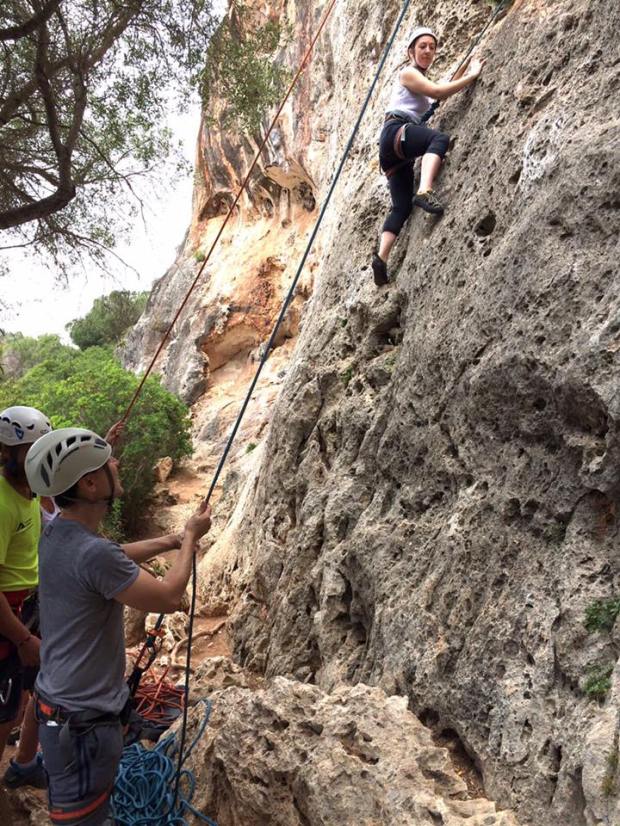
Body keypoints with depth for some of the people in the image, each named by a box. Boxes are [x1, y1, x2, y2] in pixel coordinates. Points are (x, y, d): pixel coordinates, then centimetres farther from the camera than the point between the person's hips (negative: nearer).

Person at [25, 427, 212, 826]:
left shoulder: (58, 533, -3)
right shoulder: (93, 553, -31)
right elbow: (169, 598, -19)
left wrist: (171, 540, 14)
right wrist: (191, 538, -6)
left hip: (62, 702, 9)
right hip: (83, 721, -9)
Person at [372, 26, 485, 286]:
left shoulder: (422, 79, 33)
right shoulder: (407, 73, 5)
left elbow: (444, 93, 30)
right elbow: (438, 92, -8)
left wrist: (465, 68, 25)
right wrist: (472, 76, -4)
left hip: (395, 152, 9)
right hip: (395, 131, -9)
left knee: (402, 205, -4)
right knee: (440, 138, -34)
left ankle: (381, 258, -15)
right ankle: (424, 192, -54)